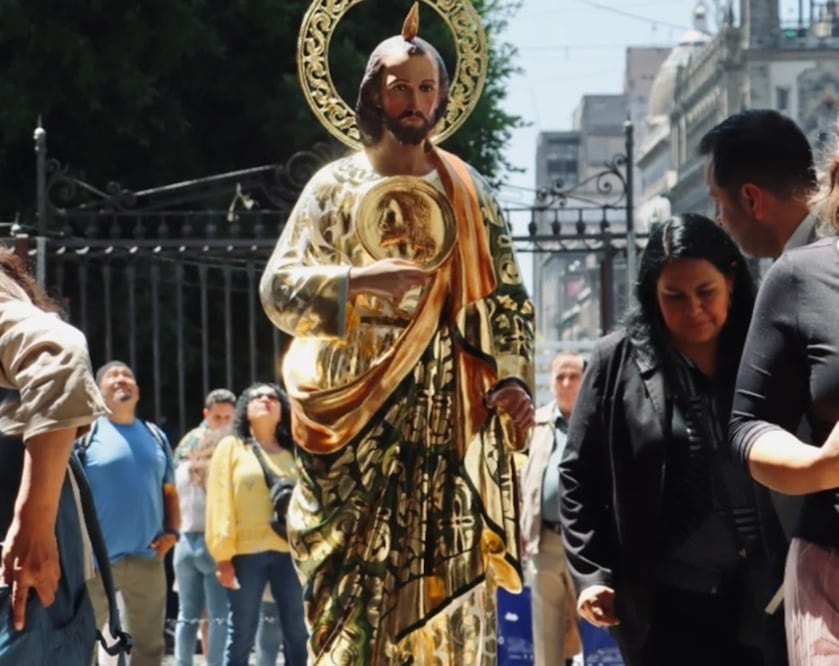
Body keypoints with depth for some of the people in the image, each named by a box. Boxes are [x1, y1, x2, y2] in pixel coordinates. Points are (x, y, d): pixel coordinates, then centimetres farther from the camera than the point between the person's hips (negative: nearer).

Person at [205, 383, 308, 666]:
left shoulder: (292, 452, 15)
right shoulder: (231, 447, 6)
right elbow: (220, 503, 0)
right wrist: (223, 555, -8)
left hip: (289, 551, 3)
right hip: (246, 552, -3)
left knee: (297, 633, 5)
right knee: (241, 635, 0)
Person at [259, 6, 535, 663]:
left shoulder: (468, 191, 11)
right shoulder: (336, 186, 4)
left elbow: (508, 297, 11)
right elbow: (278, 286, -3)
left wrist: (516, 379, -4)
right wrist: (358, 279, -20)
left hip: (450, 421, 2)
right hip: (357, 417, -2)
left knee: (450, 581, -1)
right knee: (357, 588, -6)